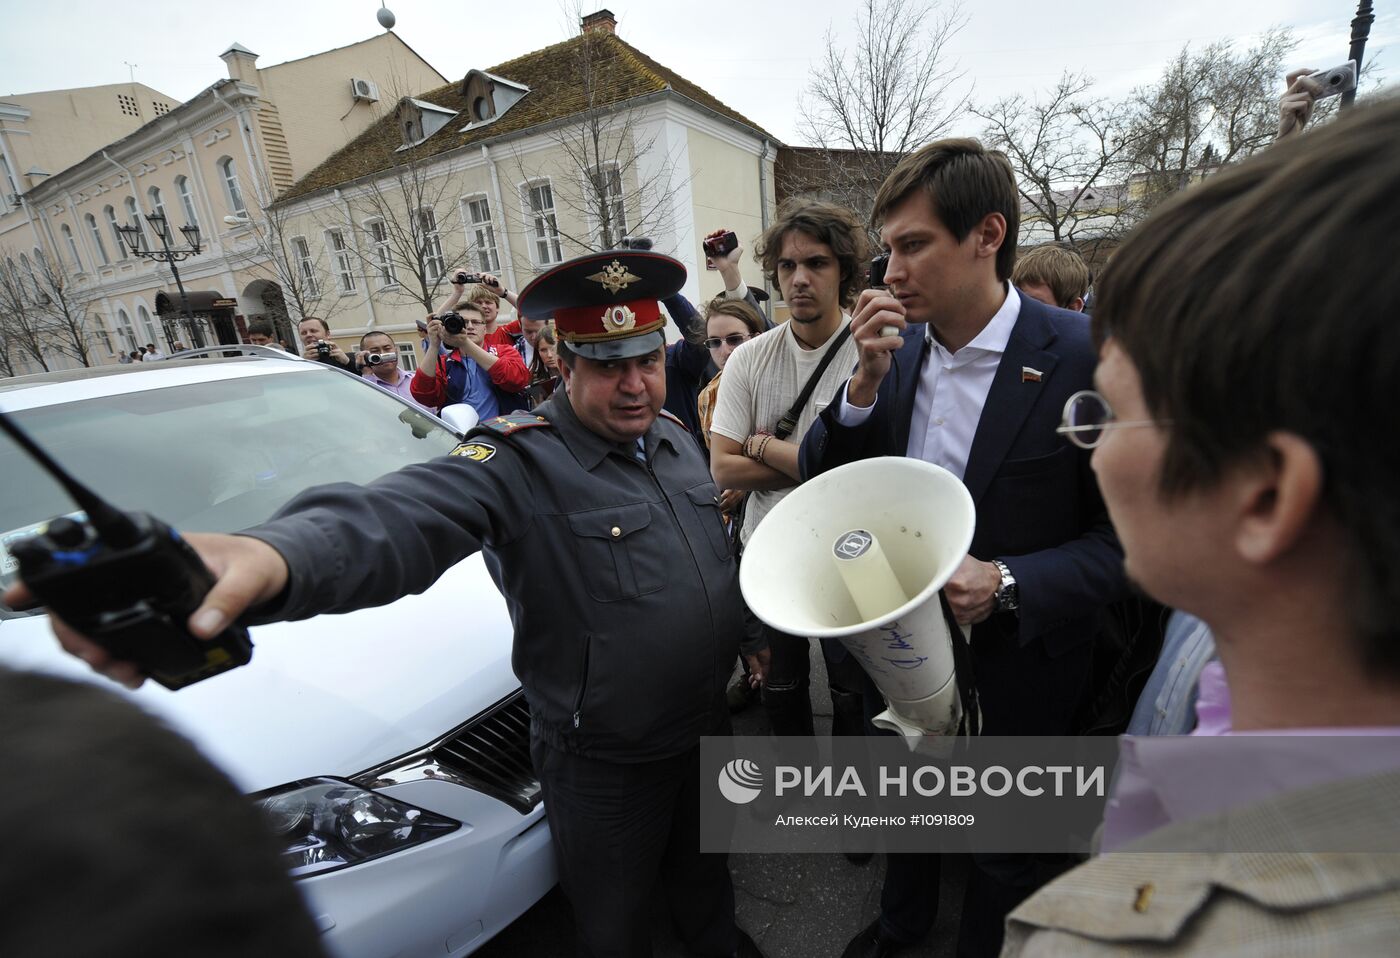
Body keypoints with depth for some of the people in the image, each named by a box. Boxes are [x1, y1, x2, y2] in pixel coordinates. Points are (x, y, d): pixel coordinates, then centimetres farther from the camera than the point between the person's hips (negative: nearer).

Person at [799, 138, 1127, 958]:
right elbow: (823, 484, -7)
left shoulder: (1086, 356, -21)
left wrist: (1011, 583, -29)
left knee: (1005, 854, 24)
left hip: (1014, 663, -4)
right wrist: (866, 379, -21)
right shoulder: (896, 343, -7)